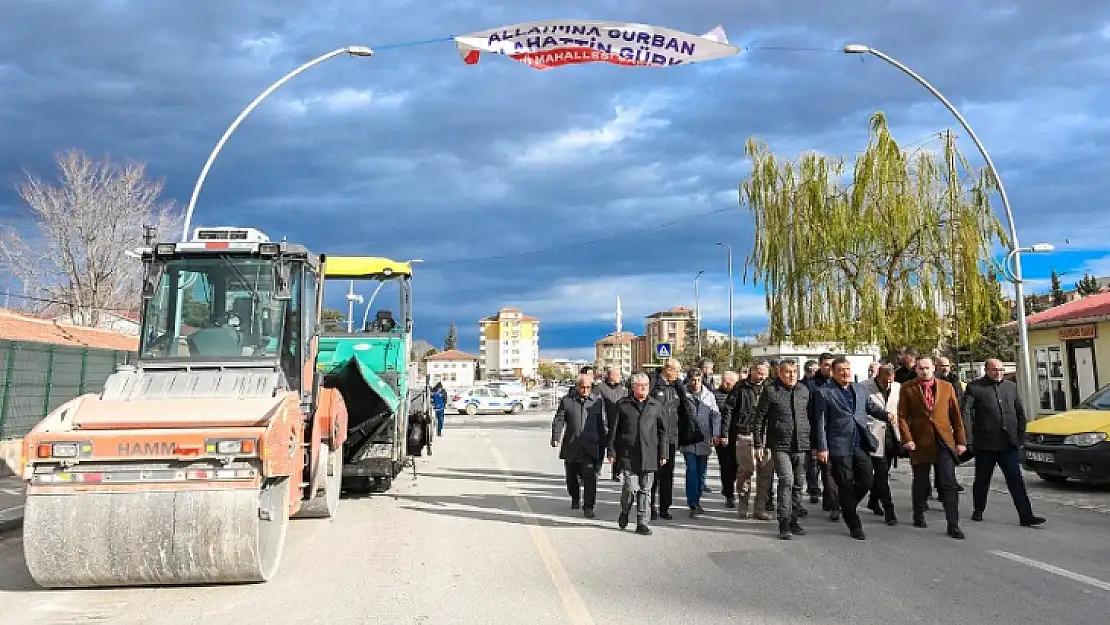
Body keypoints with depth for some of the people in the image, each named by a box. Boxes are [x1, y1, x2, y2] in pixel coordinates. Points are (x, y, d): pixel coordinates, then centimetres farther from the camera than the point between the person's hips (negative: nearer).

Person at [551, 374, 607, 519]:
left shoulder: (598, 401, 5)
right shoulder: (567, 401, 2)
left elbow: (602, 425, 10)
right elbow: (558, 420, 0)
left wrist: (602, 445, 9)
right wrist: (556, 438, -14)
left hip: (590, 446, -1)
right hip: (571, 446, 1)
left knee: (590, 475, -11)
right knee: (572, 475, 14)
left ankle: (588, 506, -4)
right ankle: (575, 498, 38)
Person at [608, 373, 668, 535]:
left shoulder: (656, 405, 10)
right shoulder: (622, 404, 4)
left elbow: (662, 430, 13)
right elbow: (613, 429, 6)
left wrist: (662, 454, 8)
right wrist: (611, 451, 2)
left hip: (649, 455, 2)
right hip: (627, 454, -2)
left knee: (645, 490, 5)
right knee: (630, 488, -7)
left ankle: (642, 523, 14)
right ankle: (624, 512, 22)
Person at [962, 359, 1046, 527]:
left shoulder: (1011, 387, 13)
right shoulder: (974, 387, -3)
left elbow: (1020, 413, 20)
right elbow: (966, 413, -9)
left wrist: (1020, 436, 13)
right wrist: (968, 439, -16)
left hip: (1008, 444, 3)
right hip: (985, 443, -3)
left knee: (1016, 479, -1)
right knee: (982, 479, 10)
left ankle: (1026, 516, -2)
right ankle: (978, 510, 26)